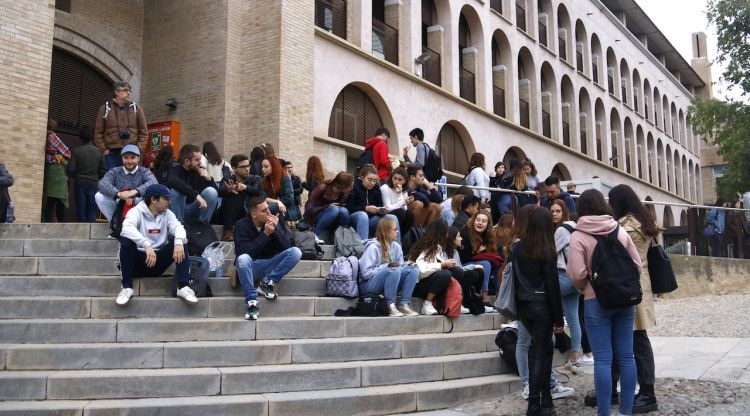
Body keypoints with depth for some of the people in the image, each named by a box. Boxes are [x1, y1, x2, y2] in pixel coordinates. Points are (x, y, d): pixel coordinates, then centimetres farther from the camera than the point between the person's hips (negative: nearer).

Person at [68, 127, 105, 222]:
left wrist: (76, 177, 13)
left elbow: (71, 170, -7)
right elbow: (102, 171, 5)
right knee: (92, 210, 2)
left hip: (80, 183, -1)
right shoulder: (98, 152, 2)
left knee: (80, 208, 5)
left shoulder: (76, 151, -4)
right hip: (93, 183, 1)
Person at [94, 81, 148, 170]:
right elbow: (98, 132, 8)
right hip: (111, 153, -1)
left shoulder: (136, 108, 11)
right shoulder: (105, 108, 8)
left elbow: (144, 132, 10)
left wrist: (139, 149, -1)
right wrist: (103, 150, -2)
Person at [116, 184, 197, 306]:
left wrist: (179, 242, -35)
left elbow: (177, 227, -11)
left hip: (158, 262, 3)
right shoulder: (136, 211, -6)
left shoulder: (167, 213, 8)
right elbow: (127, 228, -28)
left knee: (179, 243, -16)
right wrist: (147, 245, -42)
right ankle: (127, 288, -22)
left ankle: (183, 287, -27)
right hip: (138, 262, -3)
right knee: (126, 240, -29)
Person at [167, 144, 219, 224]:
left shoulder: (201, 170, -3)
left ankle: (203, 224, -8)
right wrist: (196, 195, -44)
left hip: (195, 210, 3)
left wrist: (209, 179, -21)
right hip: (178, 211, -3)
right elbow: (173, 182, -39)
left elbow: (217, 192, -1)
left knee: (211, 191, -19)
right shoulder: (176, 170, -13)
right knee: (175, 191, -30)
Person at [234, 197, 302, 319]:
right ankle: (252, 303, -30)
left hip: (270, 266, 3)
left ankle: (269, 281, -13)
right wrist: (265, 234, -24)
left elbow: (287, 247, -7)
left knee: (296, 252, -19)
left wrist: (276, 229, -22)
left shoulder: (275, 222, -1)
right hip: (251, 267, -2)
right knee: (242, 259, -37)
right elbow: (243, 252, -22)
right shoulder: (241, 225, -9)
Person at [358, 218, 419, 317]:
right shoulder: (373, 247, -14)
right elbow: (365, 273, -20)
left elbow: (400, 267, 6)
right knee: (394, 271, -33)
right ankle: (390, 306, -24)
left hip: (387, 285, 7)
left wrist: (406, 267, -17)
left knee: (414, 270, -12)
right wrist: (387, 266, -20)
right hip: (368, 285, -7)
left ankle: (404, 305, -16)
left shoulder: (396, 247, 6)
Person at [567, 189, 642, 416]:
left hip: (596, 301, -4)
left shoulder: (578, 236, -8)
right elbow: (637, 265, 6)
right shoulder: (620, 230, 5)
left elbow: (577, 274, -14)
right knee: (625, 356, 10)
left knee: (603, 360, -2)